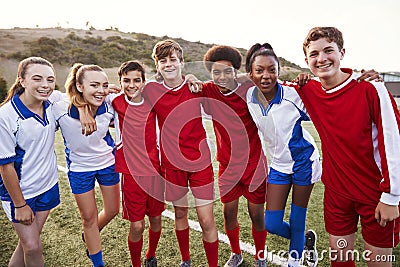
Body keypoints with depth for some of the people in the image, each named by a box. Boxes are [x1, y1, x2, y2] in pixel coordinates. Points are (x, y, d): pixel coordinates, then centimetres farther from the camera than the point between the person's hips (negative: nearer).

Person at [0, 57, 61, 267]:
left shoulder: (52, 103, -9)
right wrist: (20, 205, -12)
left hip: (47, 185, 5)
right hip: (19, 191, -4)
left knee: (29, 242, 18)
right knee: (33, 248, 5)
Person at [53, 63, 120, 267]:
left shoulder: (108, 108, -20)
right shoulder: (61, 109, -28)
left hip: (108, 162, 3)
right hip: (79, 168, -2)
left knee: (112, 210, 18)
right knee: (89, 218, 13)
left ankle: (89, 237, 52)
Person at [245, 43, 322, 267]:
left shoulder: (293, 94, -21)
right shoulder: (248, 97, -11)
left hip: (304, 160, -3)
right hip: (278, 164, 4)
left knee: (297, 221, 10)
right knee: (272, 224, 5)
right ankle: (306, 240, 37)